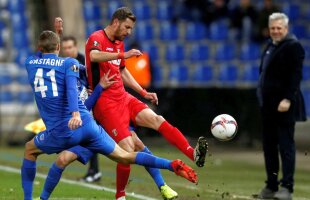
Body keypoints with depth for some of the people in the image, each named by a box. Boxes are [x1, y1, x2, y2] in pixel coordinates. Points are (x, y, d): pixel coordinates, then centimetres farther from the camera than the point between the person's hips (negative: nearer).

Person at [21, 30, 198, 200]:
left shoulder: (30, 63, 11)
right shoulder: (69, 62, 5)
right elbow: (71, 86, -15)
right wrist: (76, 113, -31)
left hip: (61, 132, 0)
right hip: (86, 124, 0)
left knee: (30, 150, 27)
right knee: (125, 157, 4)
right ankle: (172, 165, -11)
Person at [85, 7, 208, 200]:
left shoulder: (119, 43, 17)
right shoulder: (96, 38, -10)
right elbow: (93, 56, -34)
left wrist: (143, 92, 22)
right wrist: (123, 54, -41)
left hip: (123, 97, 8)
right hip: (105, 103, -8)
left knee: (157, 120, -15)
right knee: (128, 148, -15)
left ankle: (193, 154, -29)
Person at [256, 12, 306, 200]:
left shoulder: (293, 46, -9)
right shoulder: (271, 46, 18)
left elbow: (296, 75, -16)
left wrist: (287, 100, -22)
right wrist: (263, 98, 16)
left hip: (284, 106, -9)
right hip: (268, 105, 9)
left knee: (286, 145, -7)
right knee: (269, 146, 10)